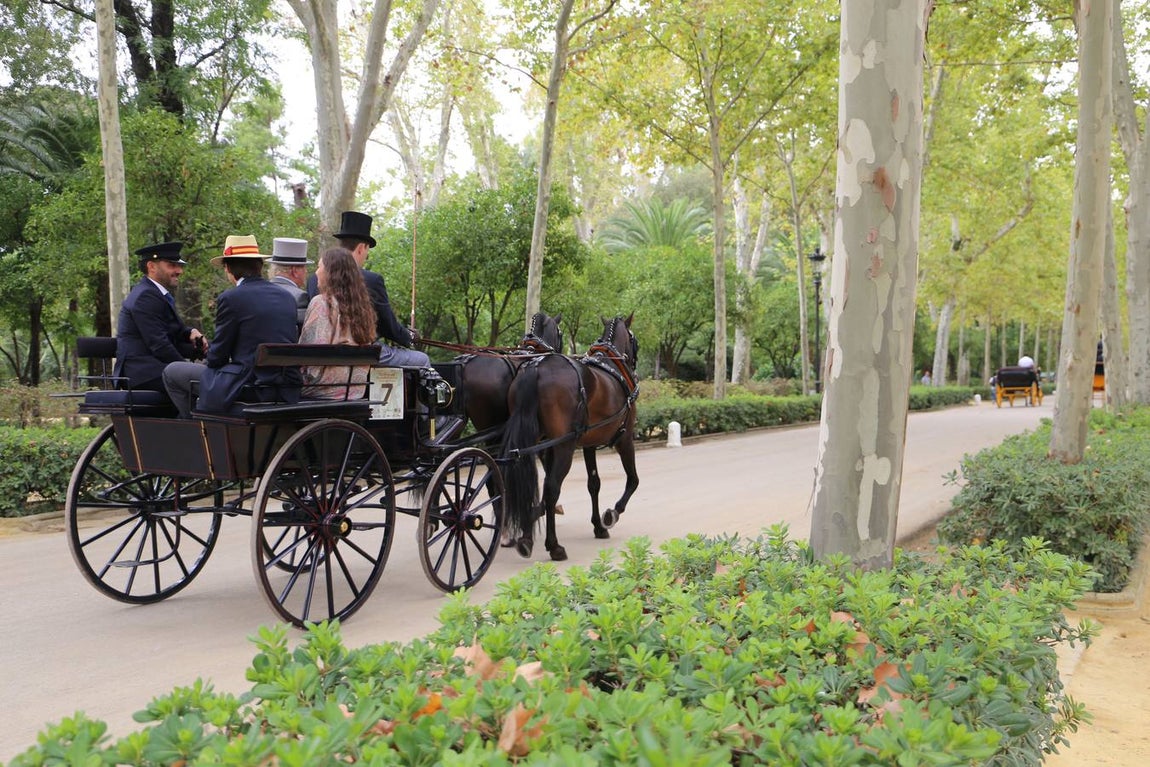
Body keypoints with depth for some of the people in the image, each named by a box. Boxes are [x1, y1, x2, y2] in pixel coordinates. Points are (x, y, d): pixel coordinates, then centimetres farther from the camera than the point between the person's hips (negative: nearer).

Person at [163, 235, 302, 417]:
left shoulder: (230, 298, -10)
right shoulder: (288, 298, 8)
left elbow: (217, 356, -6)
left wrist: (206, 362, 18)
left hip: (247, 388, -7)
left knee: (172, 372, 11)